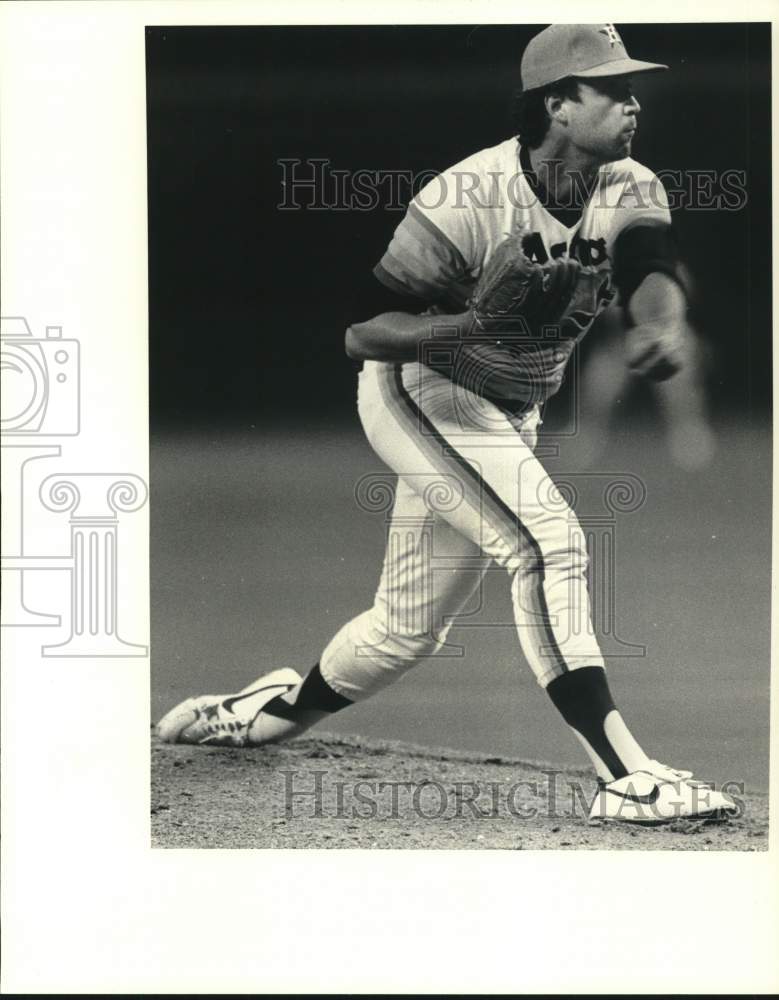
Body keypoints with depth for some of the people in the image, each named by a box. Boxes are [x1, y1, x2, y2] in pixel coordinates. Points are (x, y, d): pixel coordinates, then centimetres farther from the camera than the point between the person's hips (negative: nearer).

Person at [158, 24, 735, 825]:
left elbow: (654, 275, -28)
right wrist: (479, 321, -39)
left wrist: (662, 328, -52)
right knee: (545, 544, -26)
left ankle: (280, 709, 40)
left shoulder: (631, 191, -8)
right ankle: (625, 779, -26)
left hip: (509, 418, 7)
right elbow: (360, 333, -24)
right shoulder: (469, 199, -25)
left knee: (410, 627, 12)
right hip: (418, 392, -7)